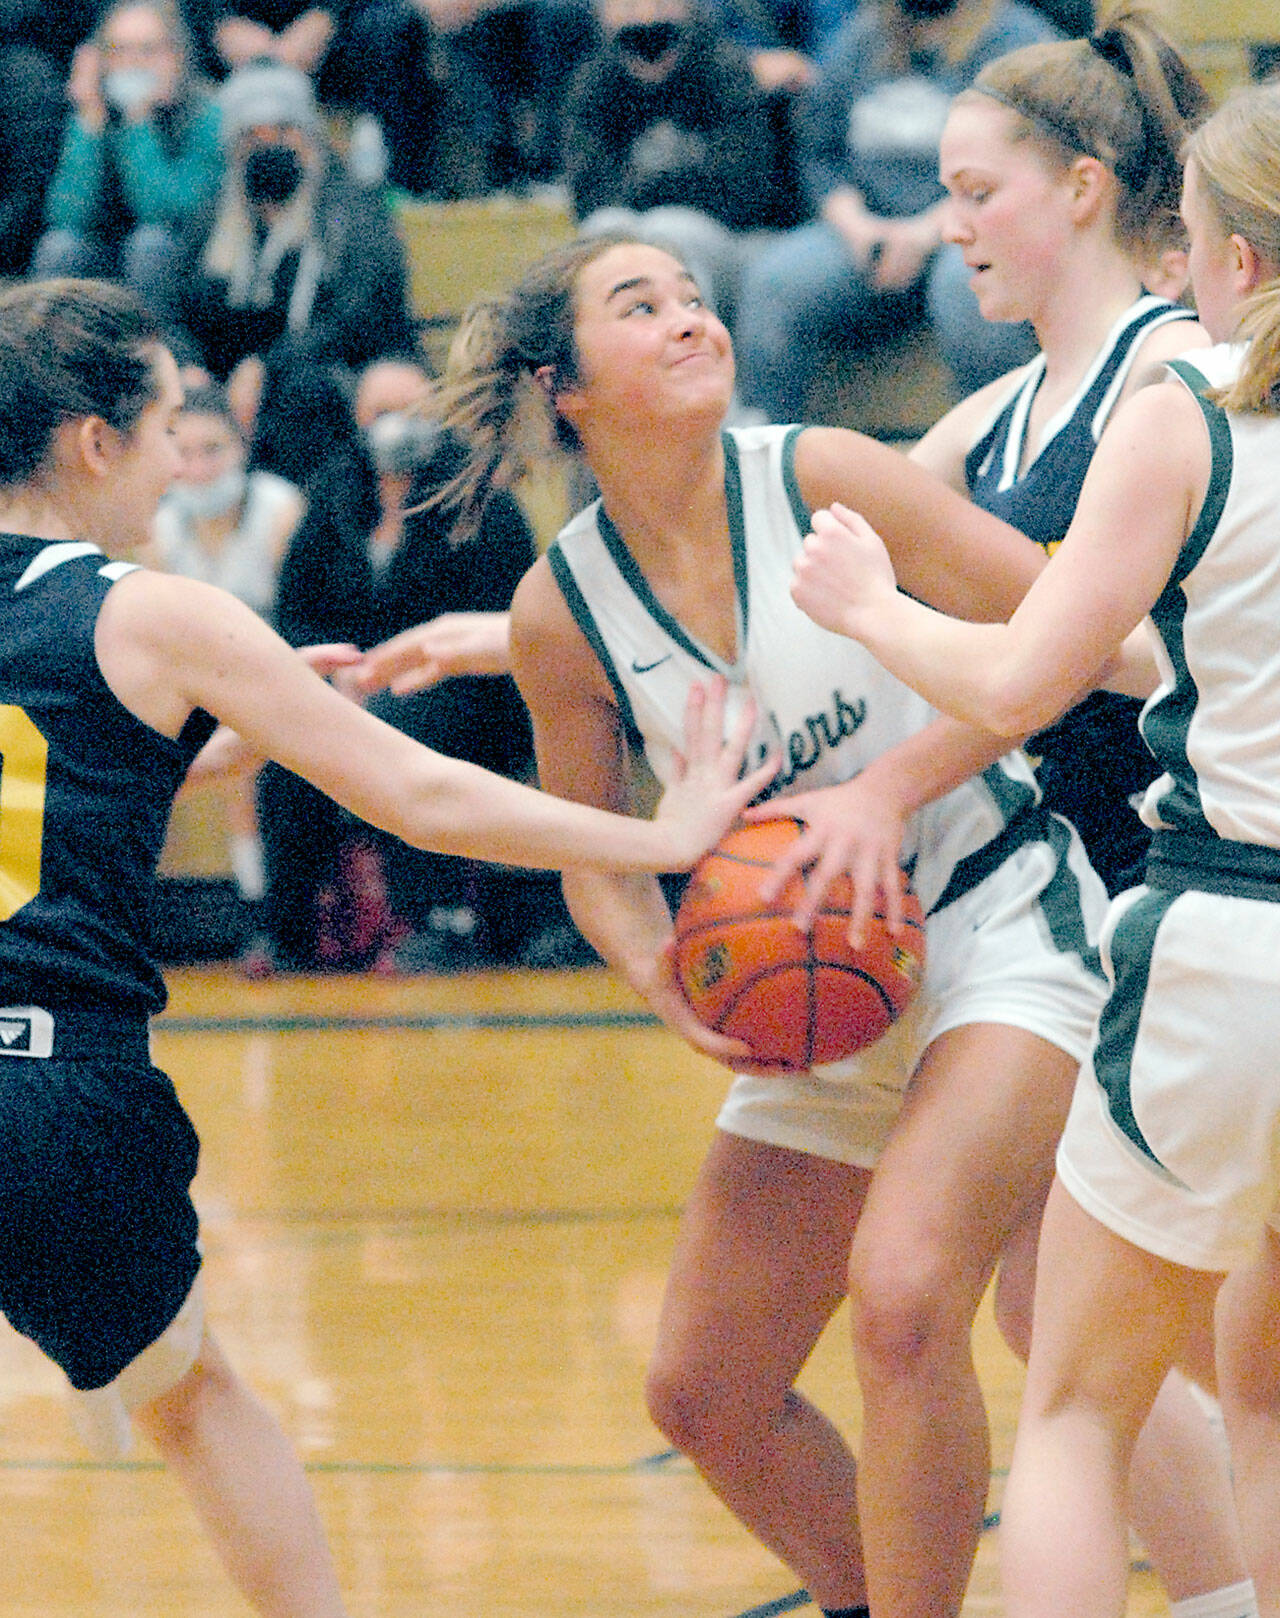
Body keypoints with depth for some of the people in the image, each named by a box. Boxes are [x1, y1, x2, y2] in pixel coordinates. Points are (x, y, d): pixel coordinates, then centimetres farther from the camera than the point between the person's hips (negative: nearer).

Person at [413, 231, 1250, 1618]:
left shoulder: (818, 477, -12)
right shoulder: (561, 610, -3)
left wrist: (890, 788, -19)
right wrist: (658, 971, -12)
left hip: (1003, 919, -5)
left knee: (902, 1297, -28)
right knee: (704, 1397, 6)